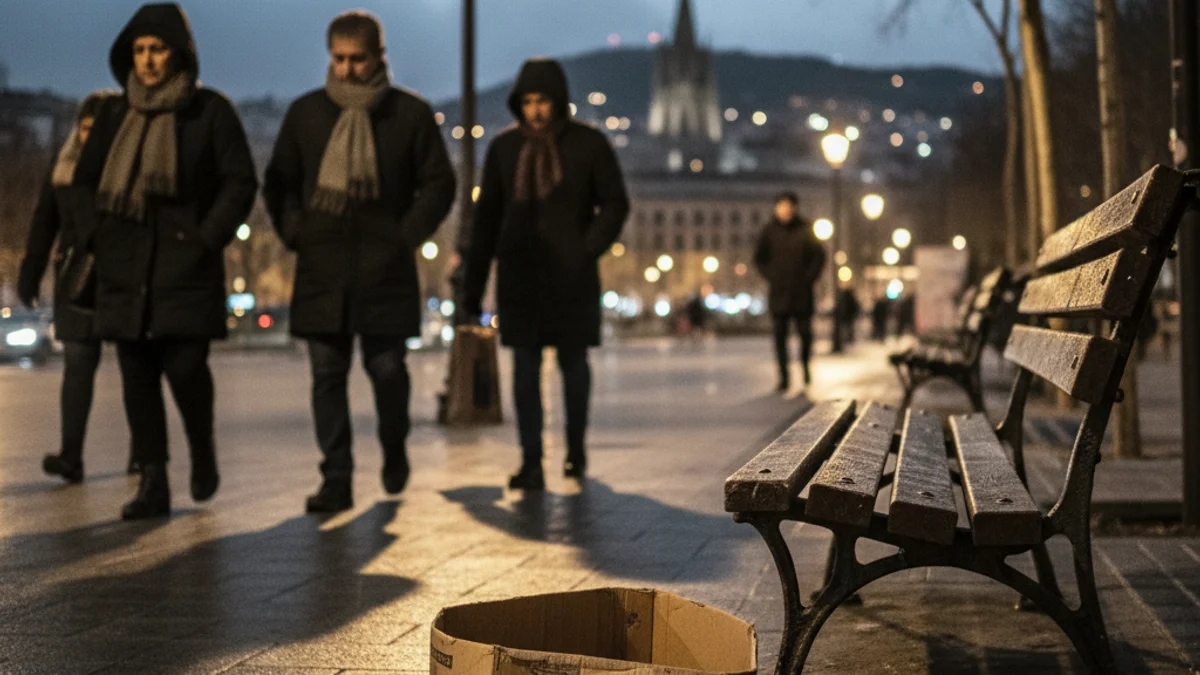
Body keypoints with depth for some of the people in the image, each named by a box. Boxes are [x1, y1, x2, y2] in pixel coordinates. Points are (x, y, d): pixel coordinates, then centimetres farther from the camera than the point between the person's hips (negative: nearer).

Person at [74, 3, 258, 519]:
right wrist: (98, 239, 9)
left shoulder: (211, 111, 0)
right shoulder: (114, 115, 12)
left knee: (185, 365, -12)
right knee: (137, 375, 2)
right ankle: (153, 482, 8)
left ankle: (202, 447, 17)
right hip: (125, 268, 4)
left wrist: (209, 236, -11)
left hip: (187, 266, -4)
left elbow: (240, 182, -2)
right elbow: (86, 181, 20)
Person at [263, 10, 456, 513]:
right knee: (327, 373, 0)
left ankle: (394, 452, 30)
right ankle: (336, 480, 4)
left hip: (384, 268, -2)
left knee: (386, 367, 3)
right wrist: (294, 233, 1)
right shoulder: (306, 112, 8)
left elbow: (439, 183, 4)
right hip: (321, 269, 2)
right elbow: (278, 182, 14)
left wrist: (408, 235, -5)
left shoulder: (410, 113, 1)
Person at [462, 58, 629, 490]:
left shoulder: (588, 144, -1)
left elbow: (615, 204, 2)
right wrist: (474, 283, 4)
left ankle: (576, 447, 27)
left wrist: (588, 251, -13)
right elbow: (487, 218, 8)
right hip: (519, 273, 2)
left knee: (573, 360, 8)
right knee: (525, 365, -2)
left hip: (570, 275, -1)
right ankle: (531, 464, -2)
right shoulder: (505, 148, 5)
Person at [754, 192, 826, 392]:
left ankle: (805, 365, 25)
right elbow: (759, 258, 13)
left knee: (805, 332, -1)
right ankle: (784, 376, 2)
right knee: (780, 335, -2)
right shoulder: (770, 231, 2)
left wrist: (810, 277, -1)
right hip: (778, 293, 1)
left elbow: (819, 256, 7)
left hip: (802, 293, 0)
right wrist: (770, 276, 4)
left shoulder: (805, 230, 1)